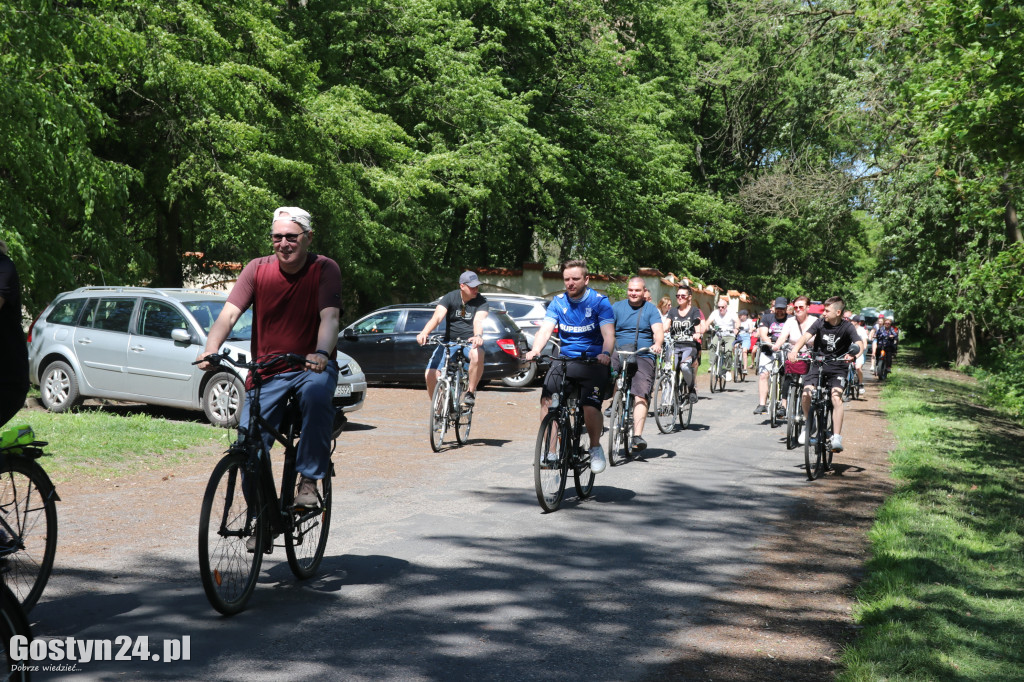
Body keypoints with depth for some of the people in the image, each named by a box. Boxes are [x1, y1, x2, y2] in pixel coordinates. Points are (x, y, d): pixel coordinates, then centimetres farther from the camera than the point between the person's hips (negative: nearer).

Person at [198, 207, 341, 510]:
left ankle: (309, 480, -23)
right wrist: (211, 349, -33)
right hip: (266, 372, 3)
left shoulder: (325, 269, -8)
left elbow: (329, 317, -23)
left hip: (312, 368, -2)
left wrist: (322, 353, -43)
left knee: (316, 393, -37)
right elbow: (229, 313, -14)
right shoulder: (258, 269, -3)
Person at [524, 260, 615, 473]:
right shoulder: (558, 302, 5)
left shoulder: (599, 301, -5)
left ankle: (596, 447, 5)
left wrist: (606, 354, -36)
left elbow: (608, 334, -15)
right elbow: (545, 329, -7)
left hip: (593, 361, -3)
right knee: (546, 399, -16)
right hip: (565, 359, 4)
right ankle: (550, 449, -4)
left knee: (590, 407, -21)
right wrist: (535, 350, -27)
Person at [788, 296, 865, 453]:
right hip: (818, 364, 2)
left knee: (836, 397, -23)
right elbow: (806, 336, -16)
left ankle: (837, 438, -19)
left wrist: (853, 353, -45)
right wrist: (795, 349, -36)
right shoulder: (820, 322, -3)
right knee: (806, 393, -19)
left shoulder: (847, 326, -8)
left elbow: (859, 343, -21)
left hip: (837, 367, -2)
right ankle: (807, 423, 10)